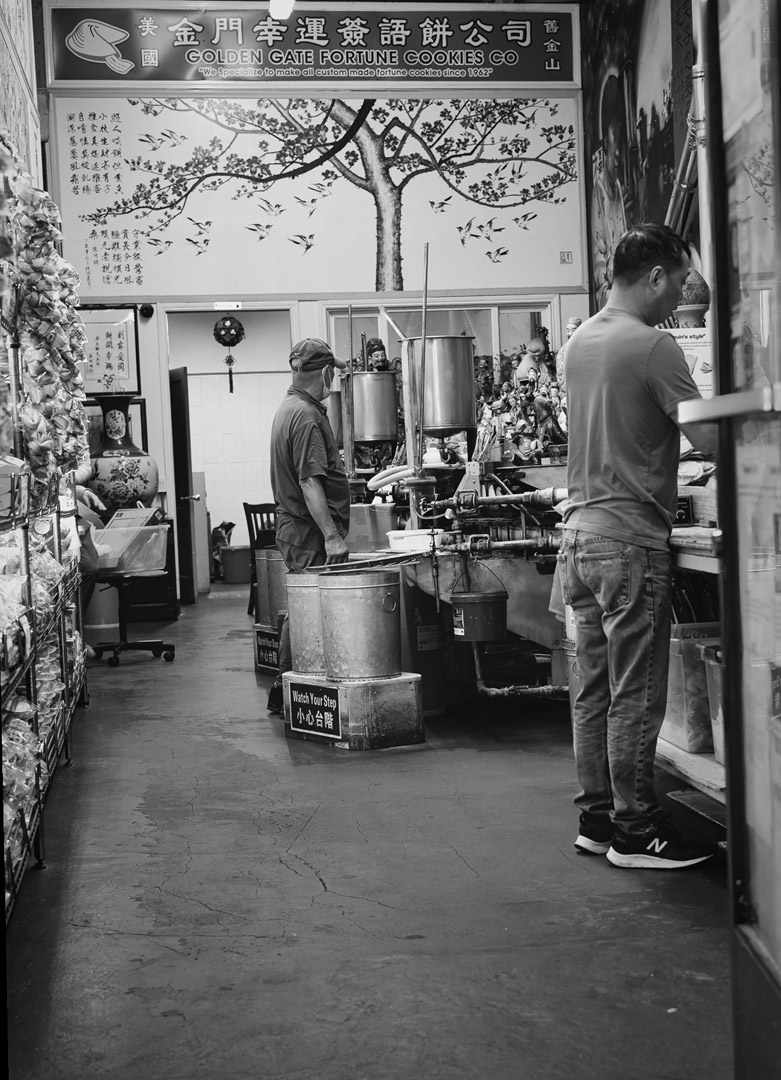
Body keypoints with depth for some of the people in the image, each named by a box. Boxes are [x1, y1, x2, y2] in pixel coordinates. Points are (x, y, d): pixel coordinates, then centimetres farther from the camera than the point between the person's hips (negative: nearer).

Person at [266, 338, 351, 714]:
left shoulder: (288, 408, 16)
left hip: (293, 526, 11)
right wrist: (332, 536, -26)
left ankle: (285, 692, 21)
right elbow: (310, 483, -23)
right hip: (309, 531, -11)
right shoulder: (307, 416, -17)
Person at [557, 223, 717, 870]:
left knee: (595, 689, 13)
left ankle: (597, 819, 21)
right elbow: (709, 440, -16)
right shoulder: (652, 346, -13)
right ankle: (635, 832, 8)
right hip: (630, 537, -8)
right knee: (636, 695, 0)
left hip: (580, 530, 8)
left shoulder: (580, 341, 13)